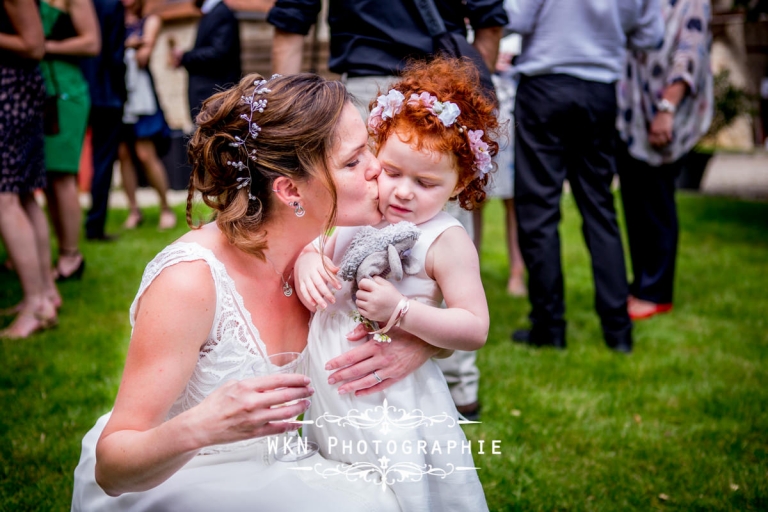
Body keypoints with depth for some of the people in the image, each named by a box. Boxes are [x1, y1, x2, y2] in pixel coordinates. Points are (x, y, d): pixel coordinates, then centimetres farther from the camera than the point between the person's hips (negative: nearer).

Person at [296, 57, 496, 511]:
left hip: (388, 405, -6)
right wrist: (308, 261, -9)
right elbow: (320, 252, 15)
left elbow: (475, 330, -18)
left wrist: (400, 311, -27)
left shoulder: (446, 242, -14)